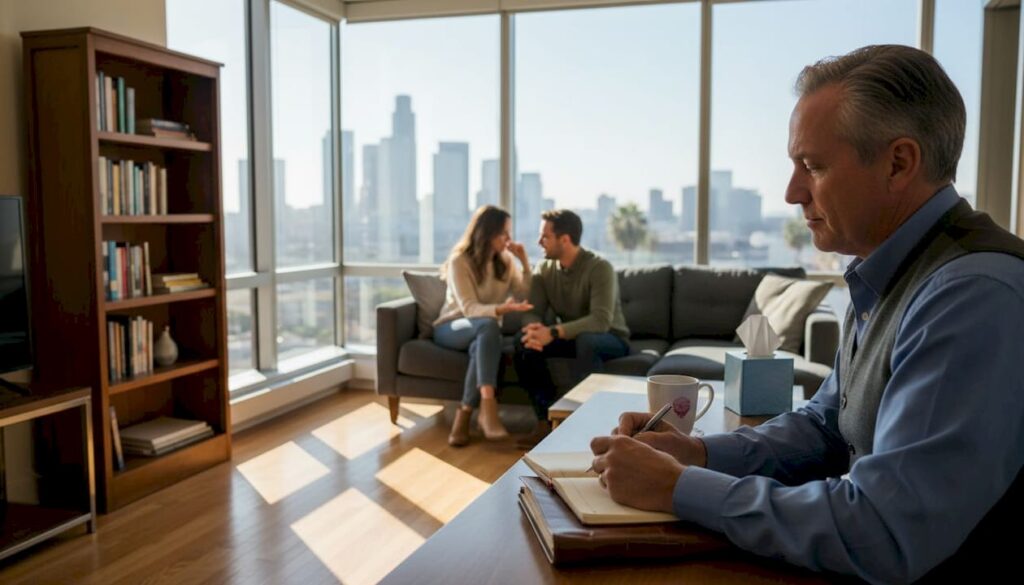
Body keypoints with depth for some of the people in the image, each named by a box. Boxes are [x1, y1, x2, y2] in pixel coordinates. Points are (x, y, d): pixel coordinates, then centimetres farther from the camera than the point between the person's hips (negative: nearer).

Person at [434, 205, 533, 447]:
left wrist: (525, 262, -10)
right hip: (452, 327, -3)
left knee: (483, 345, -36)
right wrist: (501, 309, -40)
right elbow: (469, 308, -22)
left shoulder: (506, 260, 5)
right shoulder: (459, 261, -13)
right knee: (489, 326, -38)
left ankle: (464, 414, -33)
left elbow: (524, 296, -1)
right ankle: (487, 407, -48)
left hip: (484, 332, 4)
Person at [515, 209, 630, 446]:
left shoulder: (599, 268, -22)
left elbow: (601, 321, -34)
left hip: (610, 339, -5)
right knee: (525, 342, -21)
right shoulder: (544, 269, -4)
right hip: (570, 337, 5)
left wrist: (553, 333, -44)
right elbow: (533, 313, -9)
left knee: (586, 340, -39)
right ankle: (546, 420, -19)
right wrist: (533, 329, -36)